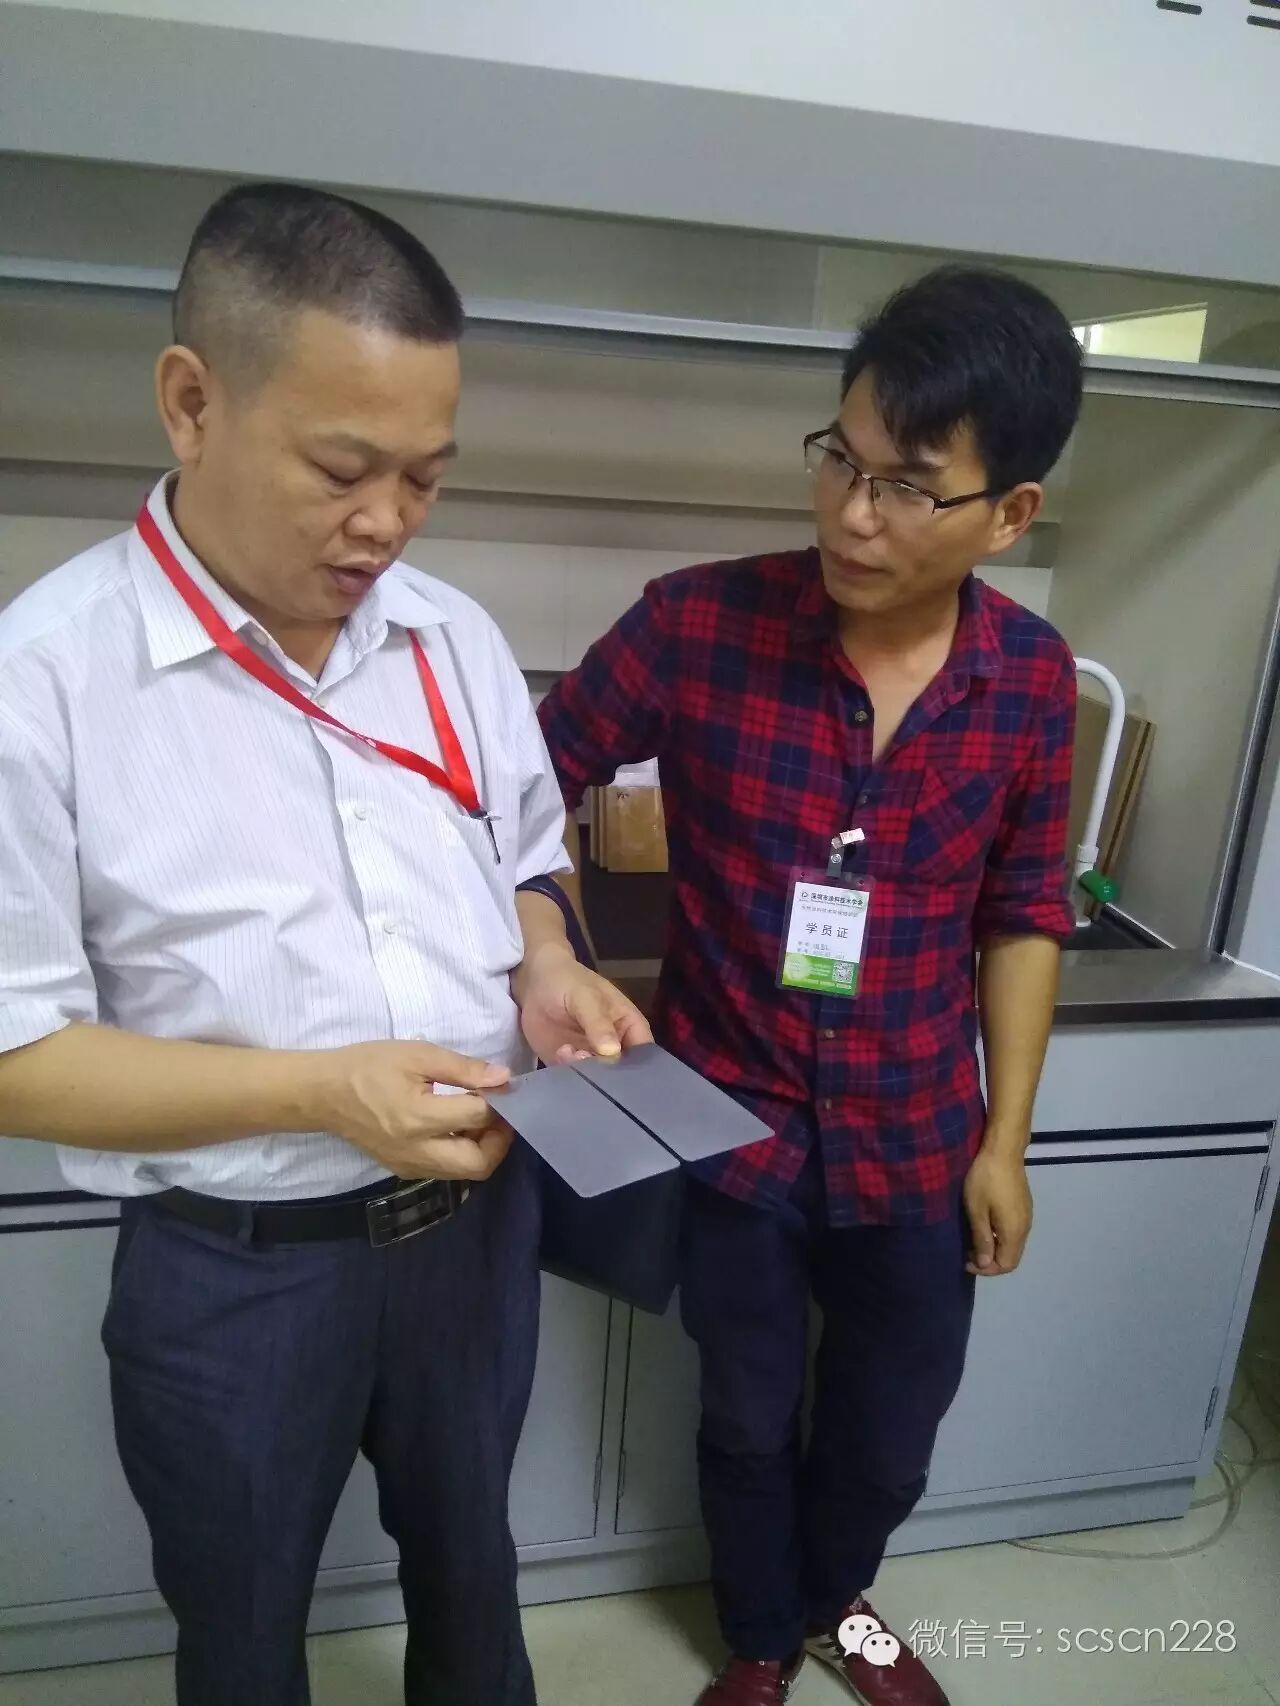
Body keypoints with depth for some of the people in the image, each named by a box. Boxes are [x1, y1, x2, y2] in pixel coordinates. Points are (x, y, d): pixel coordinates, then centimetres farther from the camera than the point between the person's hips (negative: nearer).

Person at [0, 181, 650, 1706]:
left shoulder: (455, 636, -2)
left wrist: (547, 979, -10)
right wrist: (320, 1088, -27)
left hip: (477, 1219, 5)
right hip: (233, 1275, -4)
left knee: (468, 1560, 30)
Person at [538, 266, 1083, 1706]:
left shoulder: (1032, 681, -10)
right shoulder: (699, 627, -18)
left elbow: (1024, 916, 1)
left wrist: (1003, 1139, 3)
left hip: (915, 1145, 2)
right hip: (732, 1129, -2)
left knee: (889, 1434, 23)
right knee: (749, 1421, 22)